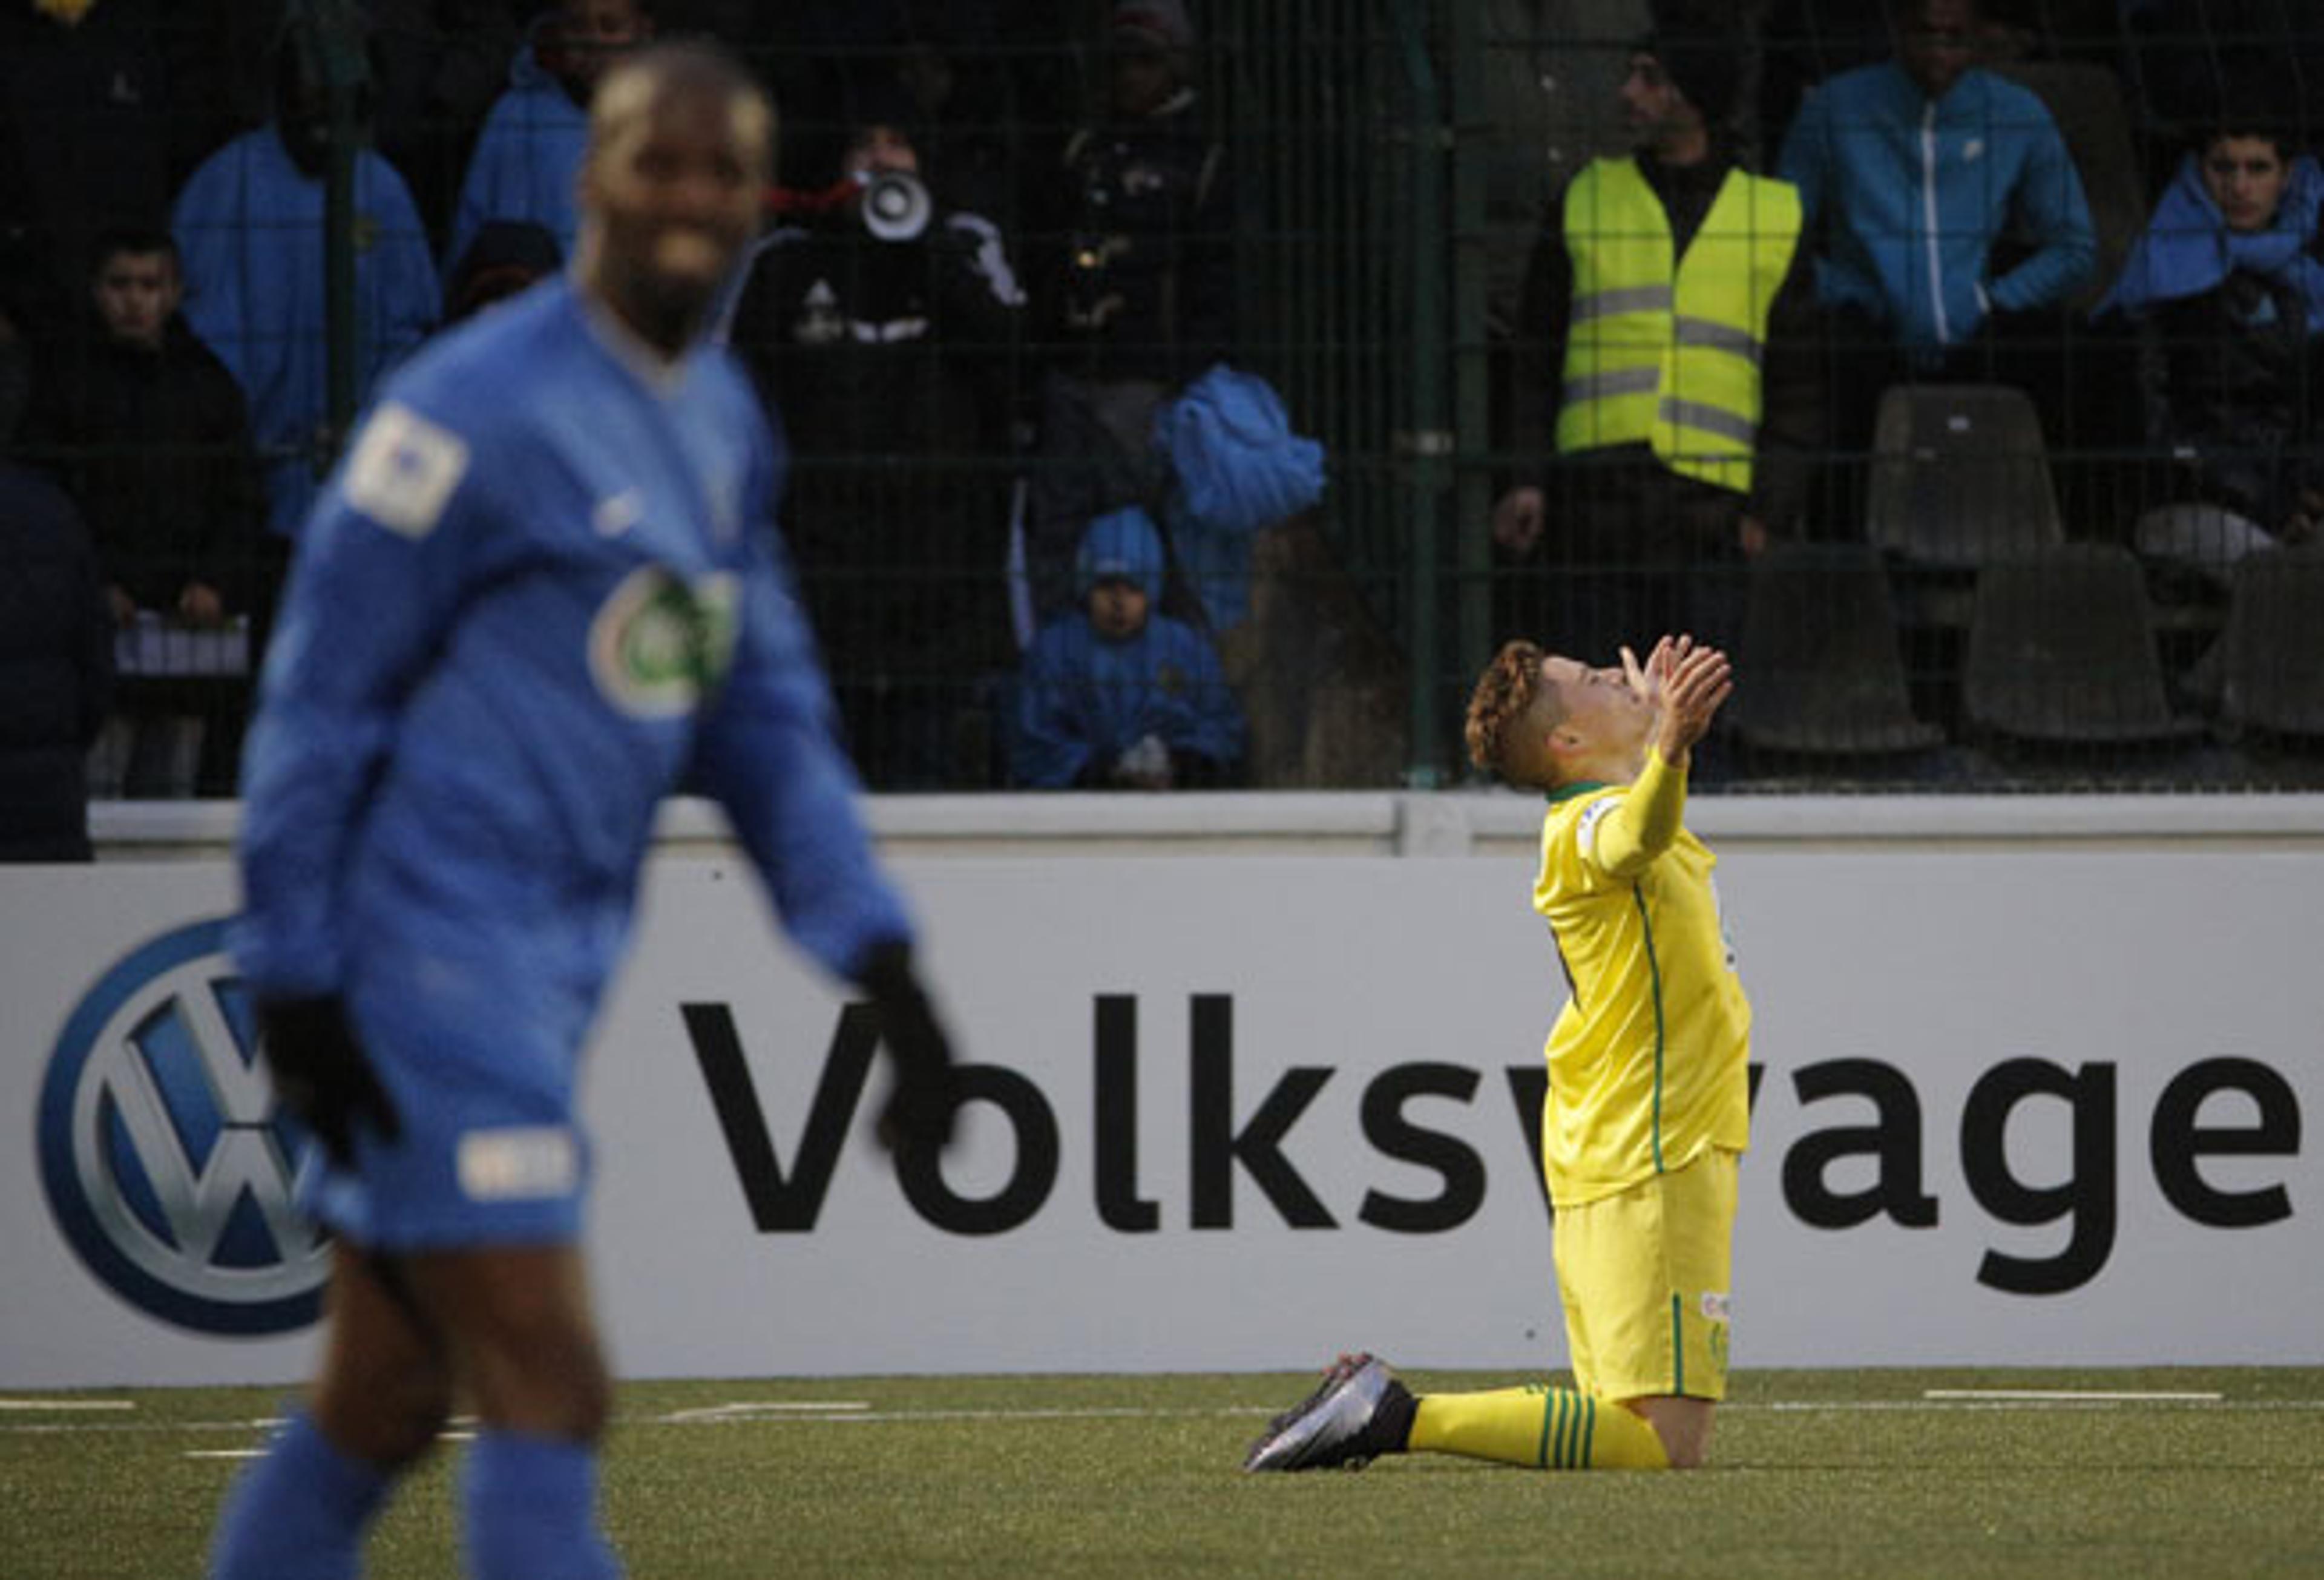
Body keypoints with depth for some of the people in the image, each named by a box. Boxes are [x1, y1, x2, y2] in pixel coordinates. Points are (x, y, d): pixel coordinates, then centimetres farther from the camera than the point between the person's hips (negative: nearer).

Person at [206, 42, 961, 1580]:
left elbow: (764, 715, 18)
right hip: (430, 954, -8)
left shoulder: (722, 424, 14)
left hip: (555, 967, 8)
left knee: (384, 1408, 12)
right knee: (550, 1393, -13)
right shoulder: (477, 410, -12)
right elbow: (319, 695, -9)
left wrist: (877, 952, 8)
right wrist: (292, 976, -11)